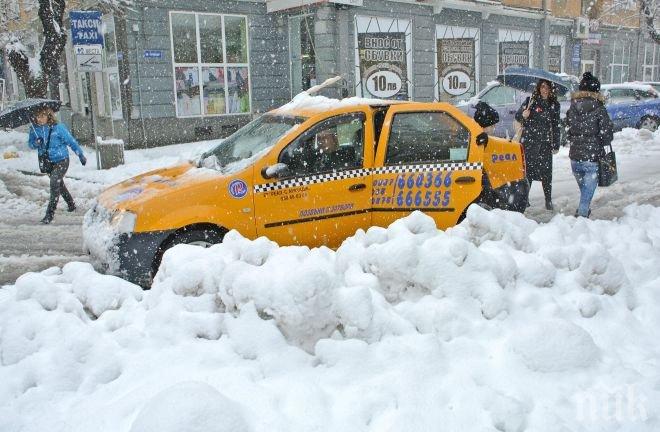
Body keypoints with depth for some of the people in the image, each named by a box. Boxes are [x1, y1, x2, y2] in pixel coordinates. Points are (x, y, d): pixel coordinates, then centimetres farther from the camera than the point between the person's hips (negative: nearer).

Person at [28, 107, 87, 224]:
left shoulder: (58, 128, -16)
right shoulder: (34, 129, -2)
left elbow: (71, 141, -8)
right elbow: (30, 143, 7)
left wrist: (81, 155, -2)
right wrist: (36, 143, -18)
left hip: (61, 161, -6)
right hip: (47, 162, 6)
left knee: (55, 184, -19)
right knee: (59, 184, 20)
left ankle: (50, 214, -15)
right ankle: (71, 205, 42)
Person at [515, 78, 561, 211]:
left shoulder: (554, 105, 9)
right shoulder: (530, 101, 0)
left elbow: (556, 126, 13)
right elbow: (517, 116, 1)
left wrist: (556, 145, 11)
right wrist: (523, 115, -23)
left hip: (545, 143, 2)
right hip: (529, 142, -2)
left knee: (546, 172, 2)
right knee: (527, 170, 0)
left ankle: (548, 201, 11)